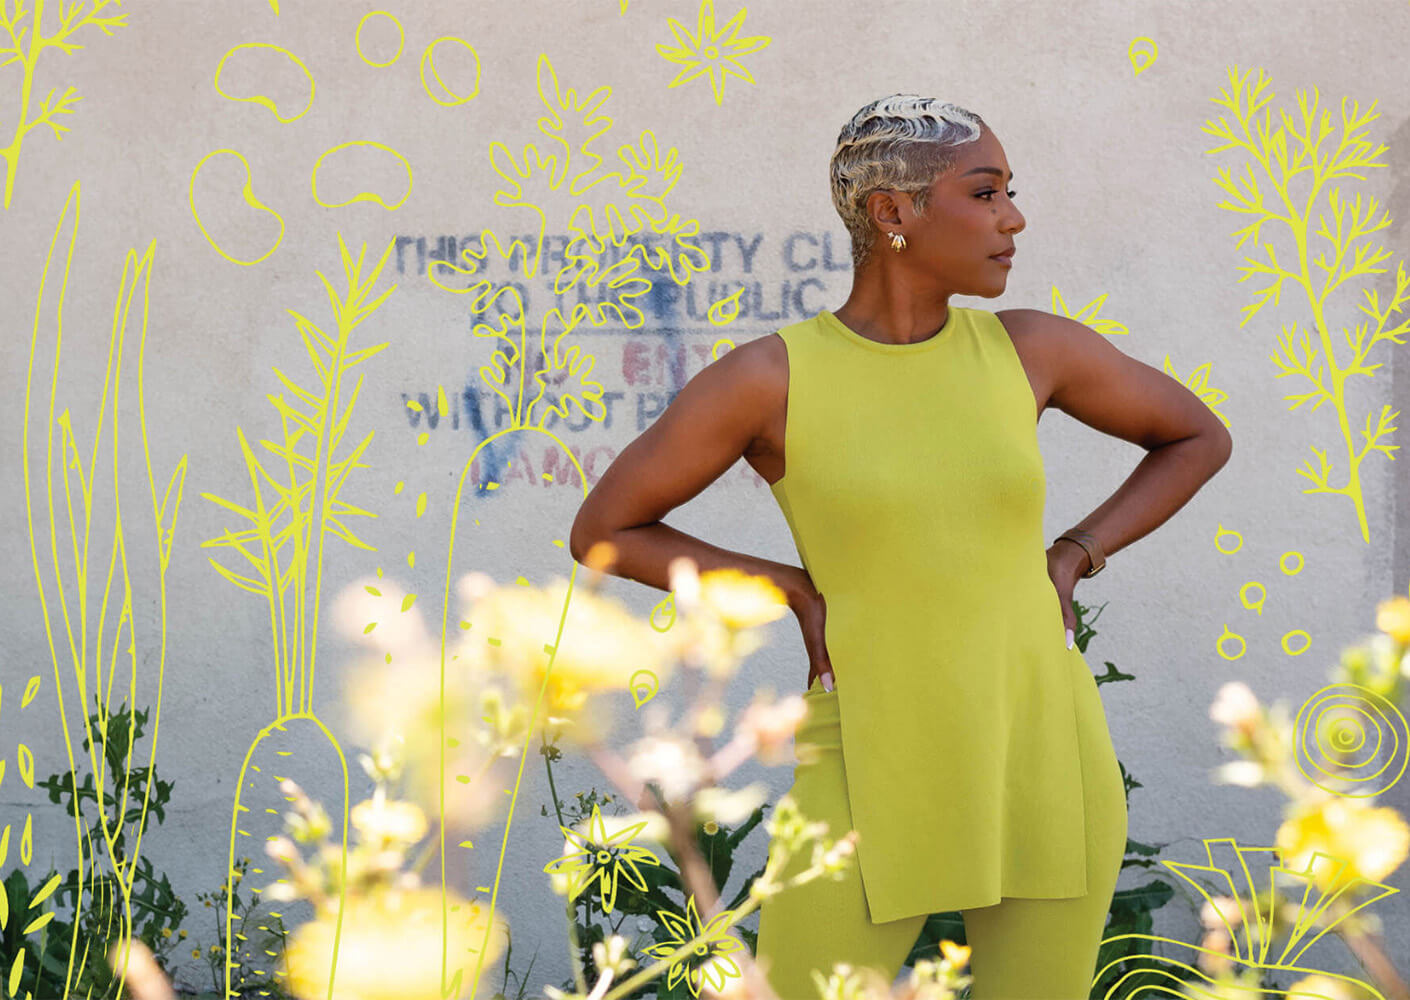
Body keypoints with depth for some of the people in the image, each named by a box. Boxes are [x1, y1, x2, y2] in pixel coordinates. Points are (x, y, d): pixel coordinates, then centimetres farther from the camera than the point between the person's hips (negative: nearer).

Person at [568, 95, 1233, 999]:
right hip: (876, 776, -3)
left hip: (1042, 765, 3)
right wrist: (800, 593, -4)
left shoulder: (1030, 348, 1)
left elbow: (1200, 437, 16)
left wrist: (1067, 566, 4)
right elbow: (602, 530, 2)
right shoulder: (766, 379, -8)